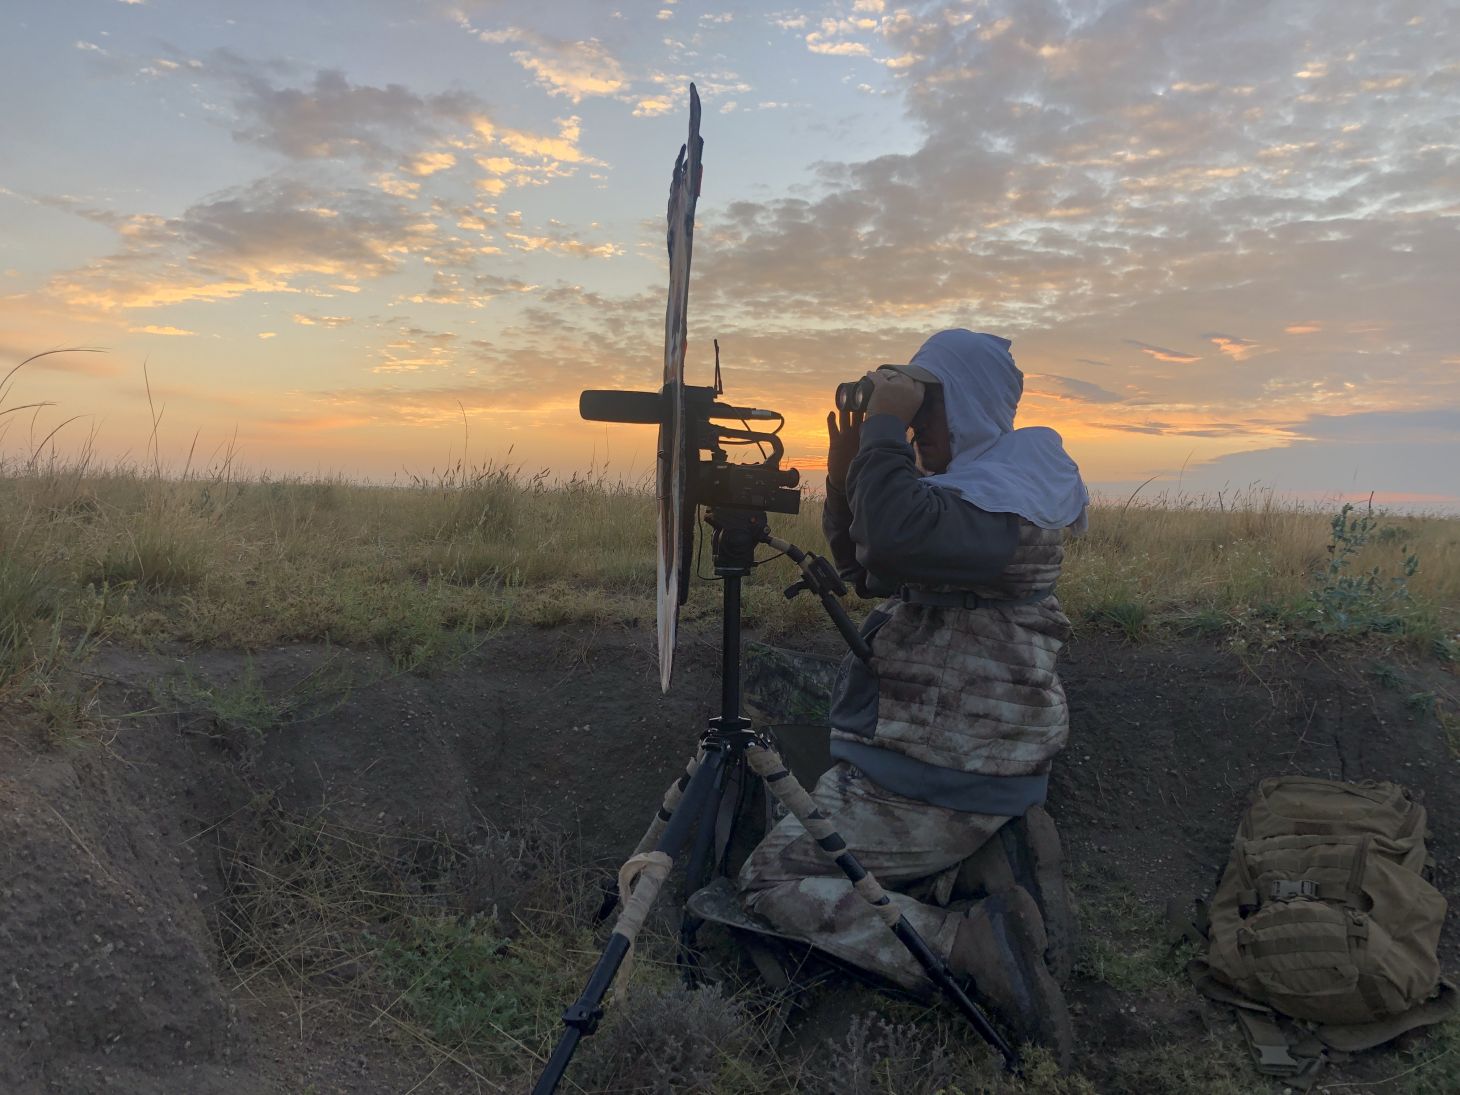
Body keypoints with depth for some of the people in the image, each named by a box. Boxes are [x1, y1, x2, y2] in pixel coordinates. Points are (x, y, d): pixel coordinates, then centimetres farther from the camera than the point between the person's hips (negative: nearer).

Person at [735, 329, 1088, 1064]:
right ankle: (984, 866, 9)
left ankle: (966, 942, -13)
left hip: (938, 779, -10)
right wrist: (845, 483, 1)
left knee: (769, 880, -5)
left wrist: (886, 430, -25)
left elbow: (899, 538, -39)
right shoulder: (974, 482, 13)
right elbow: (869, 573, 16)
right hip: (970, 759, 10)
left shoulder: (1012, 497, -18)